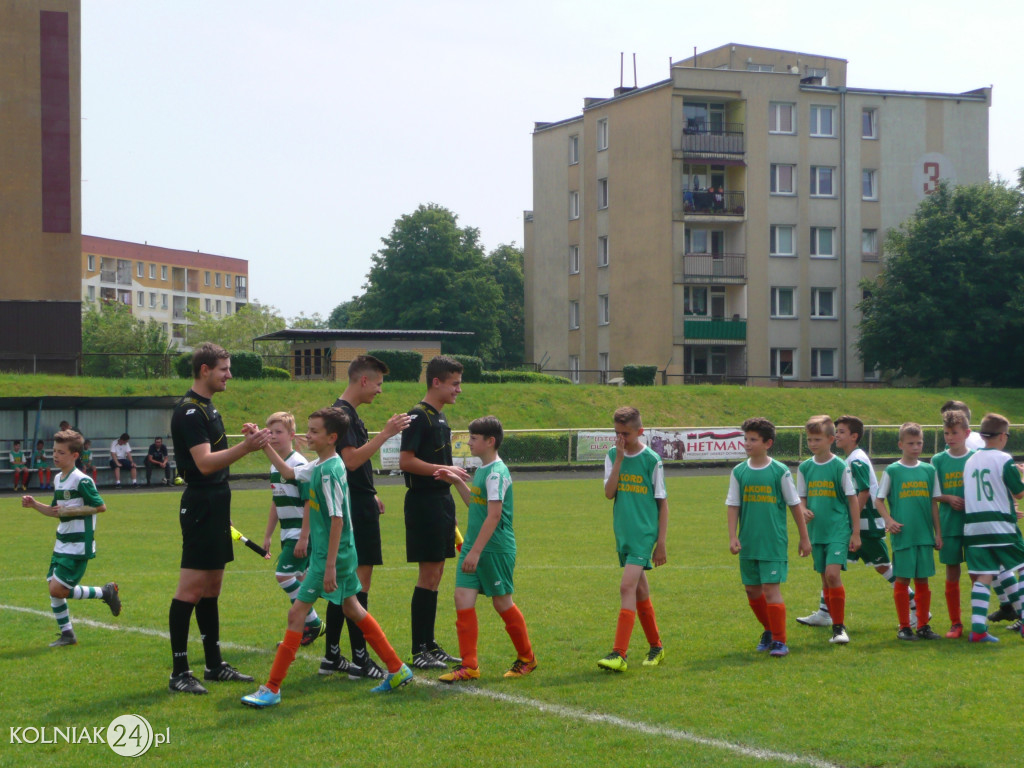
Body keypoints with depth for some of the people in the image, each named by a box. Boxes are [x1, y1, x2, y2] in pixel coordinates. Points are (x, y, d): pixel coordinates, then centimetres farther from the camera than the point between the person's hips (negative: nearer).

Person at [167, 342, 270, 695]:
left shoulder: (207, 408, 16)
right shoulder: (189, 411, -15)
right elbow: (205, 463, -24)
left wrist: (245, 439, 9)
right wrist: (245, 446, -34)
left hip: (215, 504, 10)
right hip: (200, 504, -10)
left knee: (212, 586, 13)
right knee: (192, 588, -9)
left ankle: (214, 664, 19)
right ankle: (179, 672, -7)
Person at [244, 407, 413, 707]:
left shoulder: (329, 471, -19)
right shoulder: (319, 466, 9)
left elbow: (337, 519, -22)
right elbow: (288, 472, 26)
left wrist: (330, 566, -22)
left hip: (331, 554, -10)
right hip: (344, 553, 10)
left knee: (297, 612, -6)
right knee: (352, 609, 17)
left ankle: (272, 689, -3)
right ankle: (397, 670, 22)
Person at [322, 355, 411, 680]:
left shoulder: (349, 413, 17)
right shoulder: (342, 413, -15)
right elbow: (351, 460, -24)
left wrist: (371, 496, 27)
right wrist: (385, 434, -23)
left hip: (358, 506, 11)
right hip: (355, 511, -11)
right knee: (359, 582, -8)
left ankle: (332, 656, 17)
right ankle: (359, 659, -6)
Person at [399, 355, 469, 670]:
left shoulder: (440, 418, 16)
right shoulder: (418, 416, -13)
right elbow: (406, 461, -19)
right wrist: (444, 470, -20)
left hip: (441, 501, 9)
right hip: (424, 501, -9)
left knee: (436, 573, 11)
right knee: (428, 573, -8)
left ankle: (429, 644, 18)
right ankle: (419, 651, -3)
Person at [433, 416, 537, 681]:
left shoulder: (497, 472, -17)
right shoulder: (482, 469, 12)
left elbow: (494, 514, -22)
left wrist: (476, 551, -25)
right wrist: (457, 482, 17)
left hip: (496, 548, -8)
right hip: (473, 548, 8)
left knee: (502, 602, 4)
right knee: (463, 597, -2)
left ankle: (526, 658, 23)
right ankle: (469, 665, 1)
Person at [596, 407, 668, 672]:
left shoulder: (651, 460, -6)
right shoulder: (612, 456, 6)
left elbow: (663, 503, -2)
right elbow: (609, 493, -7)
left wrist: (661, 543, -5)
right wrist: (619, 458, -12)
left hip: (644, 533, -5)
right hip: (623, 532, 5)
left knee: (627, 586, -16)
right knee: (640, 591, 13)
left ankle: (619, 654, -21)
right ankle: (656, 646, 27)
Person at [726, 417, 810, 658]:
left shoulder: (780, 471, -4)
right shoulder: (738, 472, 4)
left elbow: (795, 505, 2)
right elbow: (733, 506, 6)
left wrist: (804, 538, 5)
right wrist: (733, 537, -4)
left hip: (774, 542, -4)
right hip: (748, 543, 4)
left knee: (771, 588, -10)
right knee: (752, 589, 11)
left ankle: (779, 641, -4)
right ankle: (769, 630, 32)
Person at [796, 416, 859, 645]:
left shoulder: (840, 466, -6)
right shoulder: (805, 467, 6)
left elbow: (852, 499, -2)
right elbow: (801, 498, 14)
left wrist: (856, 533, -3)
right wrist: (804, 511, -9)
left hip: (838, 530, -5)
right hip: (816, 531, 5)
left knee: (833, 573, -18)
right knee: (825, 578, 9)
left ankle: (839, 627, -10)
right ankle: (837, 625, 20)